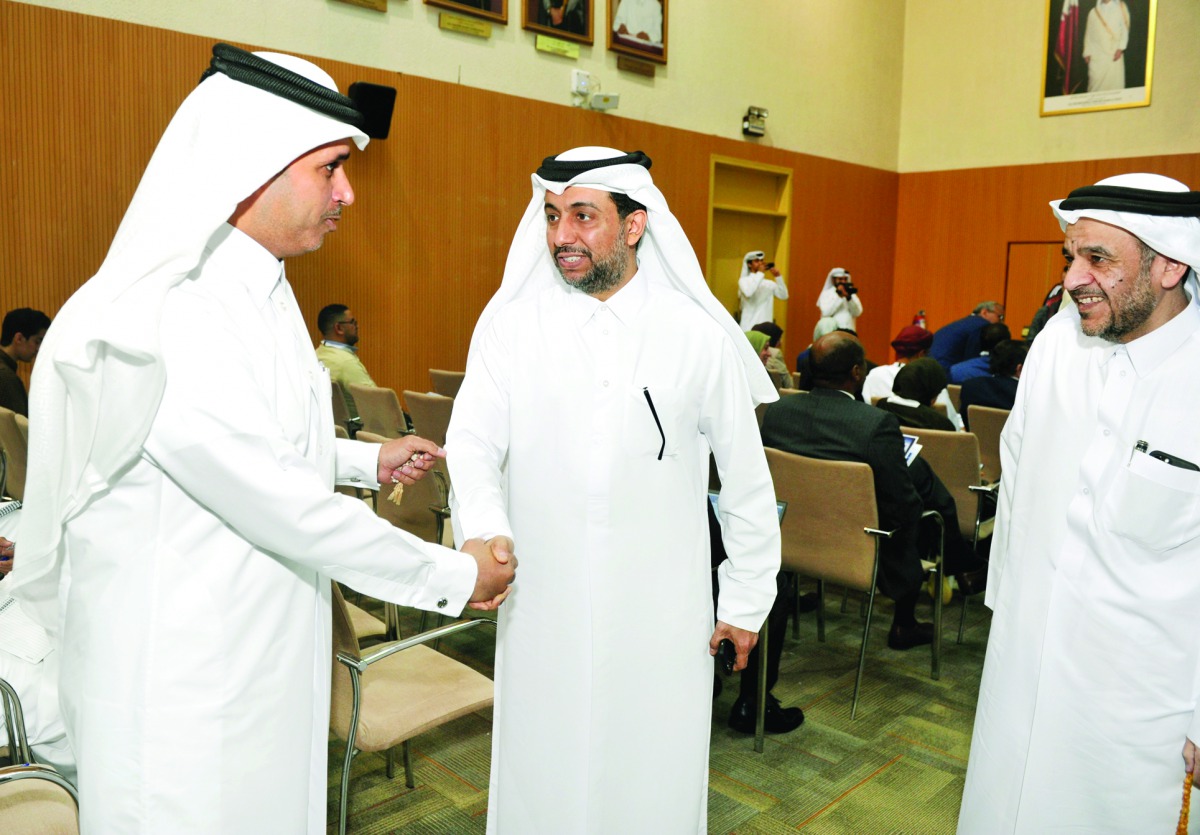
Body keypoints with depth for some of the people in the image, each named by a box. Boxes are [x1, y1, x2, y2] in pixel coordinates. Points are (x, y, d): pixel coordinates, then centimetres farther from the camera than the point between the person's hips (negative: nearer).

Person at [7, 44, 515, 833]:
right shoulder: (162, 322, -27)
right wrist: (451, 575, -16)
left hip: (267, 653, 9)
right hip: (182, 689, -9)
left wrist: (368, 461, 17)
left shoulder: (253, 289, 6)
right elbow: (283, 506, -25)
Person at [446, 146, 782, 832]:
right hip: (542, 612, 1)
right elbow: (473, 441, -9)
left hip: (662, 615, 0)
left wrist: (747, 602, 6)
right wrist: (484, 531, -29)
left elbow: (747, 479, 3)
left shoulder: (699, 334, -3)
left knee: (656, 780, 14)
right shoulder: (511, 323, -1)